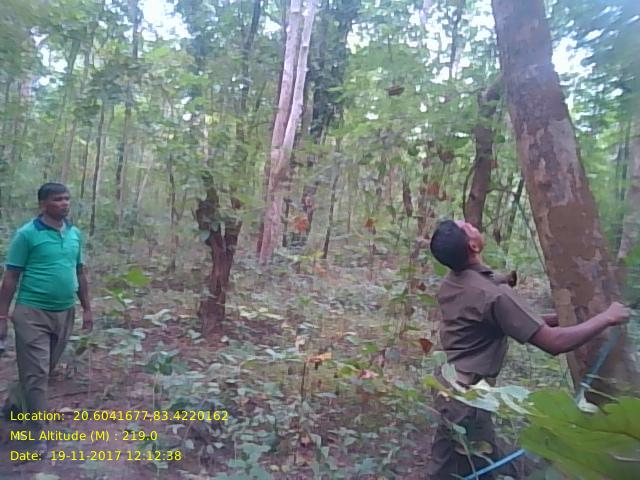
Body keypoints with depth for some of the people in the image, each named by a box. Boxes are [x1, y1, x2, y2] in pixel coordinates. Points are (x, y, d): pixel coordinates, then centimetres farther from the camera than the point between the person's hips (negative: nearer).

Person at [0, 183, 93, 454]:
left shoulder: (75, 234, 7)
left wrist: (87, 309, 12)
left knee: (47, 370, 19)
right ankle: (37, 433, 12)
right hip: (32, 313, -5)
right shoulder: (27, 233, -10)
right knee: (36, 374, 0)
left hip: (64, 313, 6)